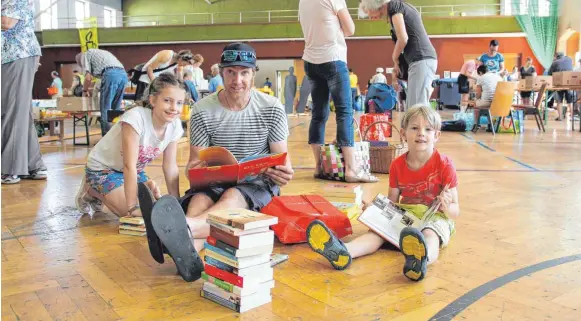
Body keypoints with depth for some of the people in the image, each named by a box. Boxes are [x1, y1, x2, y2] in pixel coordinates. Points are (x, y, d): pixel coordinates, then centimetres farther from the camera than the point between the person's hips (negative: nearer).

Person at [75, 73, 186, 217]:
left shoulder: (175, 125, -14)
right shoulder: (136, 117, -33)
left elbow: (170, 166, -6)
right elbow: (129, 166, -34)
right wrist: (133, 208, -37)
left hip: (134, 171, 7)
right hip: (103, 168, -7)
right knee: (137, 213, -20)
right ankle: (91, 192, 8)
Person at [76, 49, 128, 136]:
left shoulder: (85, 55, 18)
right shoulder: (99, 53, 40)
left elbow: (88, 78, 7)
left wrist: (85, 90, 24)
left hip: (111, 74, -7)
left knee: (105, 109, -1)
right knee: (116, 108, 14)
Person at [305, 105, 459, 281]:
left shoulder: (444, 164, -7)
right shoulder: (397, 165, 5)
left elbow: (455, 210, -5)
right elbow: (392, 201, 9)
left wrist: (447, 207, -29)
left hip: (435, 217, -4)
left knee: (429, 234, -38)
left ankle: (421, 260, -74)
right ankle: (342, 252, -50)